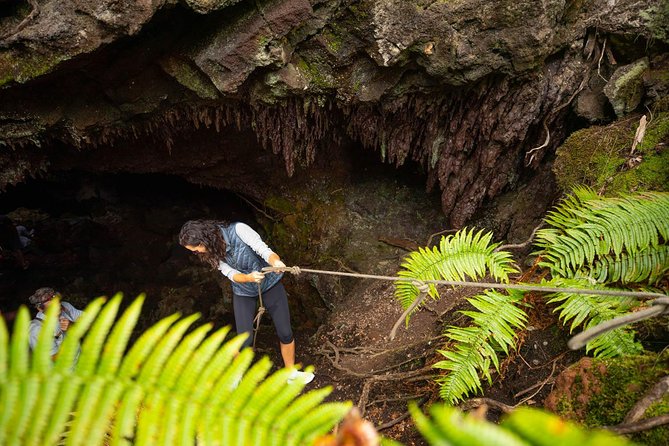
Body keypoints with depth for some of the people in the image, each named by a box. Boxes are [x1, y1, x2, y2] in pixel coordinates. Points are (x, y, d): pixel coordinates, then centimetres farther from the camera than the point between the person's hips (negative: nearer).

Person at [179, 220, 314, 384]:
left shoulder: (238, 230, -29)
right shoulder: (211, 253, -15)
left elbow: (263, 250, -35)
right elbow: (232, 275, -21)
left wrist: (276, 261, -57)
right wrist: (249, 278, -43)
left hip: (270, 283, -2)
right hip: (244, 293, 2)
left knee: (285, 333, 2)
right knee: (245, 340, -5)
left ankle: (291, 372, 27)